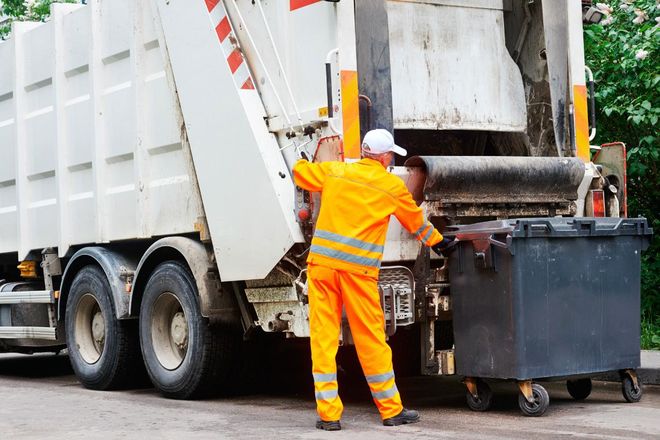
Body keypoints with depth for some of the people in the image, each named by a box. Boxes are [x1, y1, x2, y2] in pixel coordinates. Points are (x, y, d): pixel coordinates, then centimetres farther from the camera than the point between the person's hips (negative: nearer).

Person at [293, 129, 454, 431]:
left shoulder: (335, 172, 8)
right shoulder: (393, 187, 5)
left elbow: (301, 172, 25)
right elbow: (416, 221, 21)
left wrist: (302, 164, 49)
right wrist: (437, 242, 39)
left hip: (322, 262, 2)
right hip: (358, 269, -2)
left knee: (323, 337, 5)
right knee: (371, 339, 7)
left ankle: (329, 414, 5)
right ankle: (392, 411, 18)